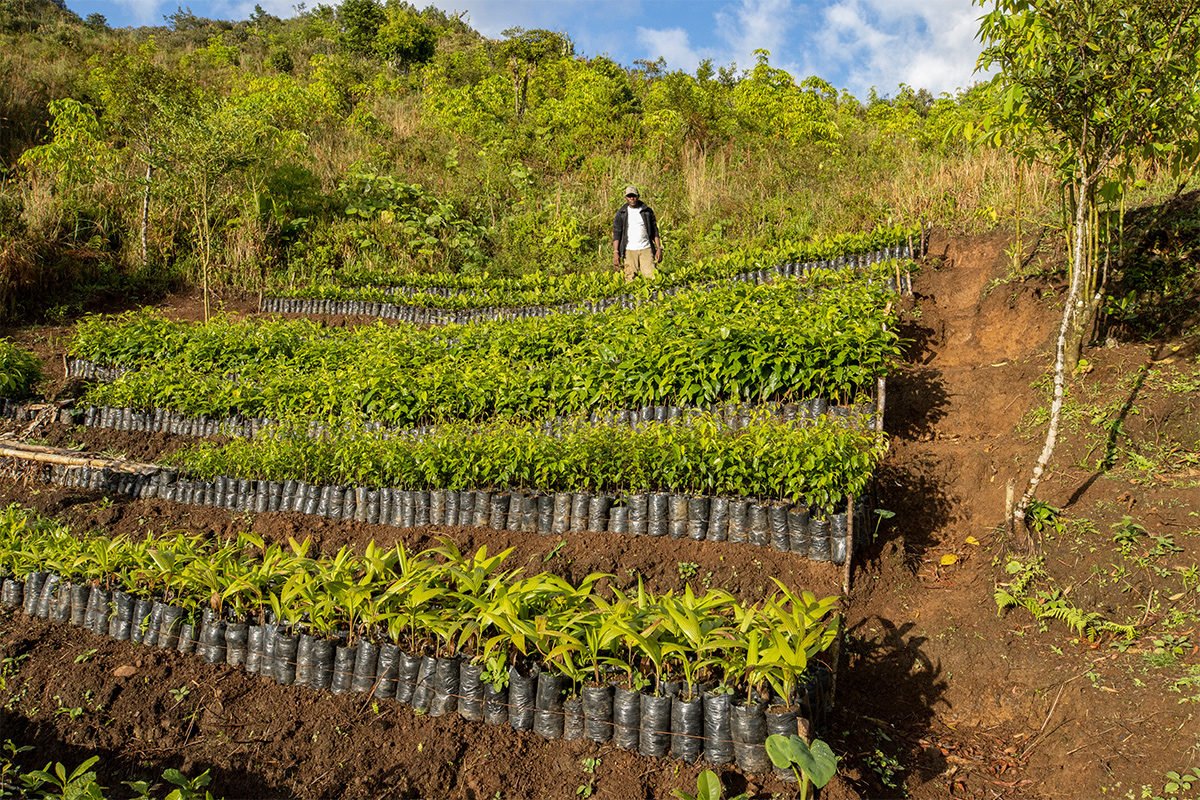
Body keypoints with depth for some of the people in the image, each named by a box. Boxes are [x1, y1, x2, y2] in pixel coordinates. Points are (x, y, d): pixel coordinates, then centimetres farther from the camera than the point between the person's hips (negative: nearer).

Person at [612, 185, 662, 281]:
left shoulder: (647, 211, 8)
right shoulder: (621, 213, 6)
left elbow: (654, 231, 11)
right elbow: (616, 233, 3)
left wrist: (659, 248, 3)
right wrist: (615, 252, -6)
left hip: (646, 249, 0)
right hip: (629, 250, 0)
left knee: (650, 277, -8)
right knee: (630, 279, -3)